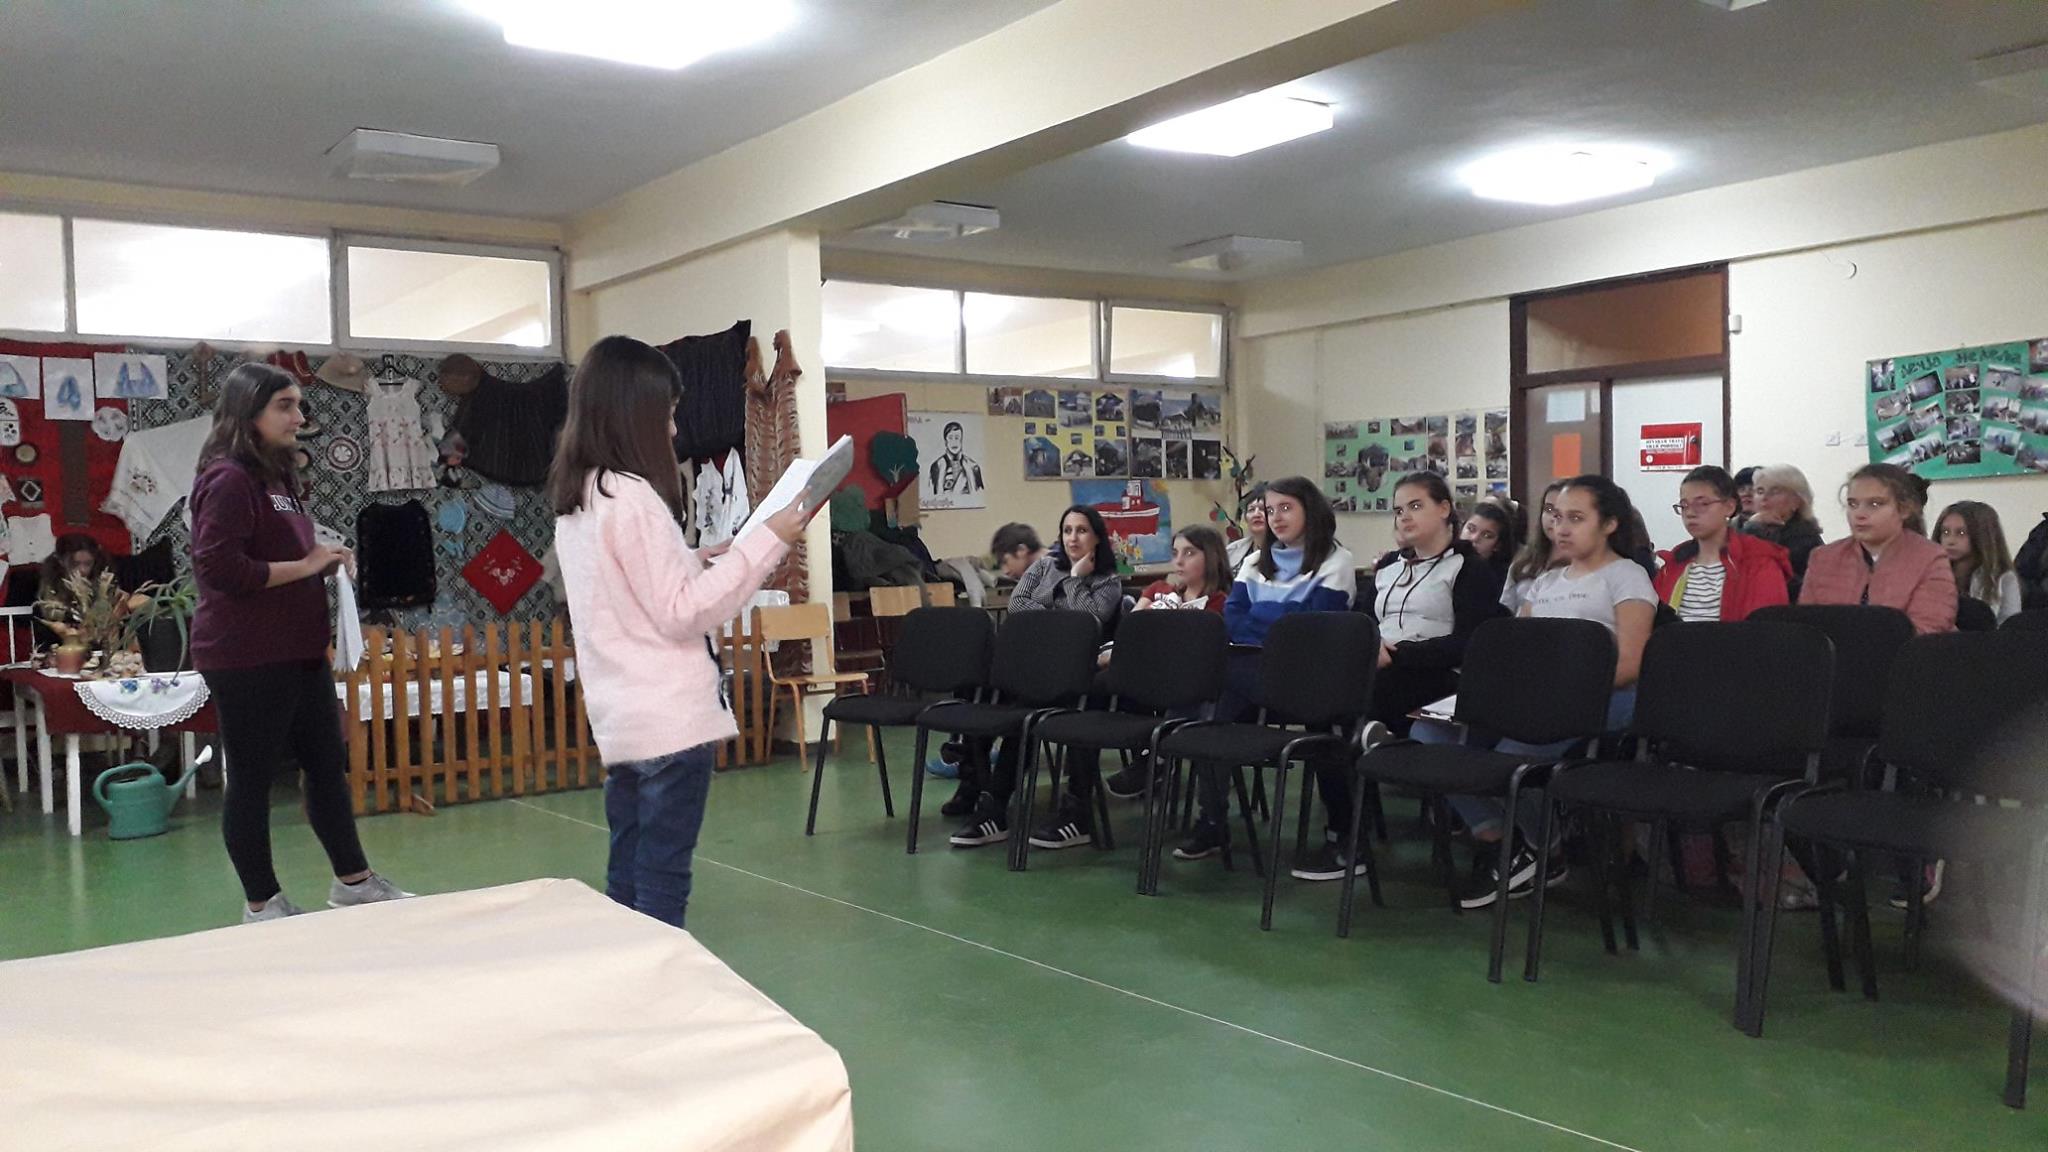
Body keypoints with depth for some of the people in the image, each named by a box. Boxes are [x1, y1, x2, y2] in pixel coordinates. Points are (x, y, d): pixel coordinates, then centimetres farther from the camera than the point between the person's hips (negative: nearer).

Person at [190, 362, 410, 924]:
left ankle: (353, 880, 27)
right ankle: (261, 904, 15)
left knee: (328, 766, 15)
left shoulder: (276, 476, 14)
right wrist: (305, 566, -19)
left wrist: (323, 561, 7)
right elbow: (218, 567, -24)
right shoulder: (228, 479, -15)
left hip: (298, 654, 10)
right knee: (253, 779, 3)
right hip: (247, 661, -10)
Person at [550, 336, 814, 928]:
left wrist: (695, 562, 16)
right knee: (662, 891, -2)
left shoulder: (576, 500, 11)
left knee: (627, 883, 14)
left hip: (621, 721, 9)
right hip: (670, 720, -9)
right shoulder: (632, 496, -17)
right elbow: (681, 613, -17)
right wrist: (768, 540, -16)